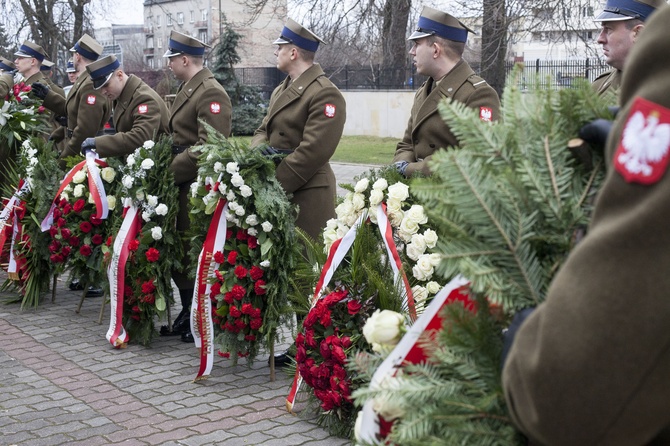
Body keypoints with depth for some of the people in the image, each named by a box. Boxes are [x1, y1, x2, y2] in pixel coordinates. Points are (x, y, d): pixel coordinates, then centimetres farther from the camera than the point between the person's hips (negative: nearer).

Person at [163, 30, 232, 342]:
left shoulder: (211, 93, -15)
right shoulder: (187, 89, 16)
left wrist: (171, 170, -19)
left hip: (197, 187, -9)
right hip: (180, 185, 10)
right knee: (178, 249, 14)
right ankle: (187, 313, 27)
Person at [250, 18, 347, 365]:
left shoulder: (325, 94, -13)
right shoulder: (282, 89, 19)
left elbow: (312, 151, -19)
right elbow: (264, 130, 19)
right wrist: (260, 149, -5)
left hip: (305, 196, -9)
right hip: (278, 193, 9)